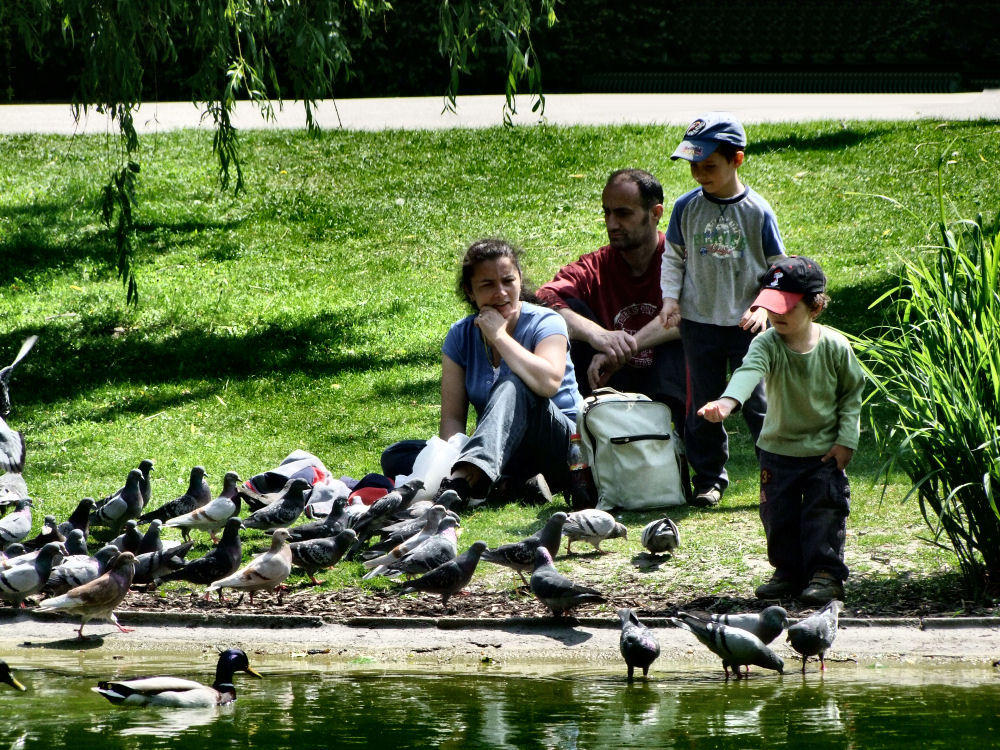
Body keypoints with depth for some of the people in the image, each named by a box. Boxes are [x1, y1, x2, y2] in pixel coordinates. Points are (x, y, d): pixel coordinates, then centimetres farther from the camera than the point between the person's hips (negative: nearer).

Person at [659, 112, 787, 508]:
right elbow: (673, 258, 12)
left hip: (746, 324, -2)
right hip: (699, 322, 2)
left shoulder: (757, 211, -4)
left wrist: (763, 307, -11)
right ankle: (709, 479, 18)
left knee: (756, 403, -4)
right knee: (703, 405, 6)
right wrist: (670, 297, -3)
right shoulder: (687, 207, 2)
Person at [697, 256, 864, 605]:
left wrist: (846, 439, -6)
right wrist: (727, 402, -57)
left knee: (824, 513, -1)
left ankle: (826, 575, 9)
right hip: (778, 449, 2)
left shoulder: (835, 347, -13)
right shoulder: (767, 344, -16)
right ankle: (789, 572, 24)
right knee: (778, 514, 8)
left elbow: (852, 392, 0)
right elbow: (749, 371, -37)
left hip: (825, 451, -2)